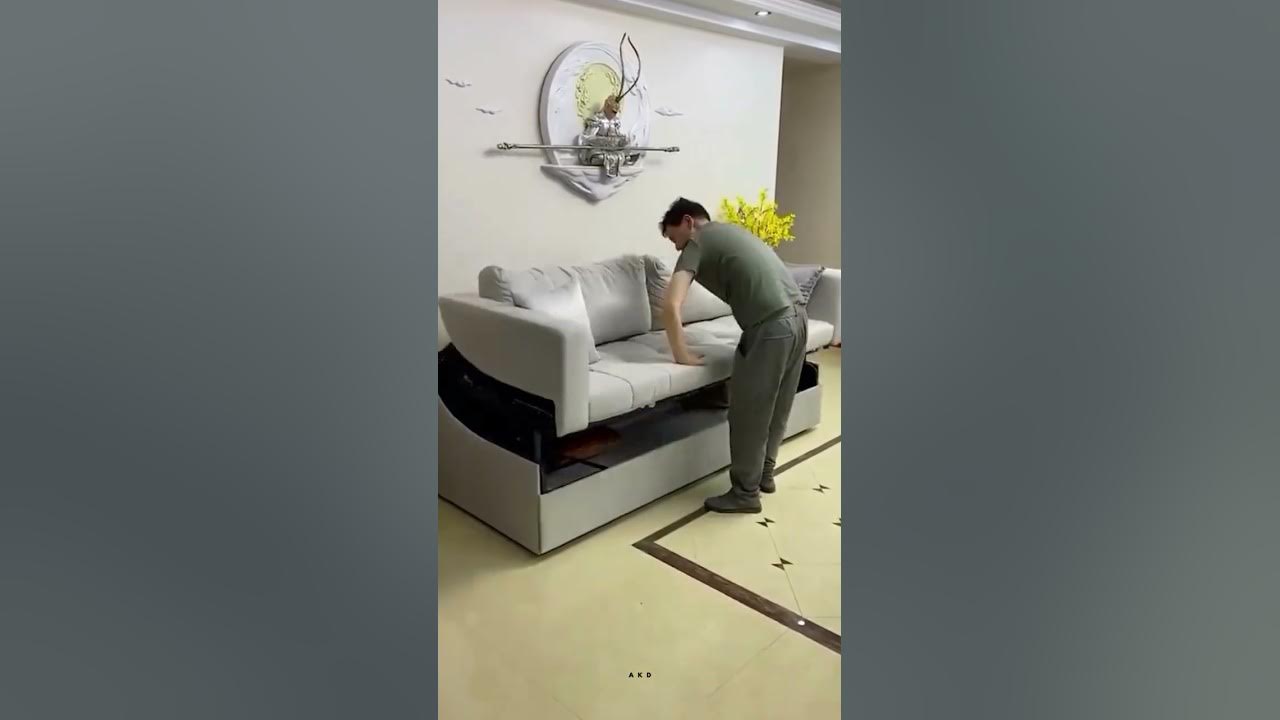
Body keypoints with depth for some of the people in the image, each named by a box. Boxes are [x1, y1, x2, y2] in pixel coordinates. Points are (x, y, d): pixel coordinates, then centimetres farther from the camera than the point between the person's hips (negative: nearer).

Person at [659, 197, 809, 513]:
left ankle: (745, 493, 17)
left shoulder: (697, 243, 1)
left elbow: (671, 307, -13)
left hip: (769, 328, -9)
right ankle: (764, 474, 36)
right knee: (777, 408, 21)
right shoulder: (730, 232, 26)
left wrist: (681, 355, -2)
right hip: (797, 318, 9)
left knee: (748, 415, 5)